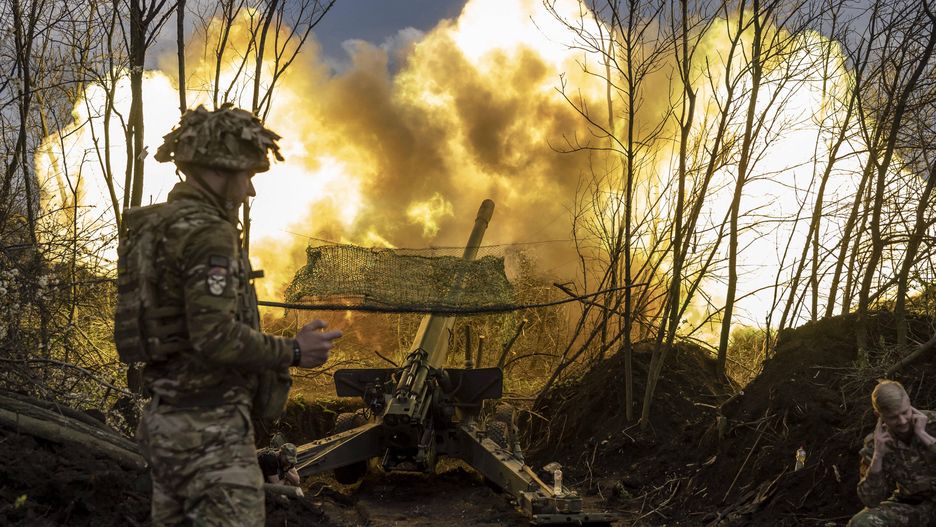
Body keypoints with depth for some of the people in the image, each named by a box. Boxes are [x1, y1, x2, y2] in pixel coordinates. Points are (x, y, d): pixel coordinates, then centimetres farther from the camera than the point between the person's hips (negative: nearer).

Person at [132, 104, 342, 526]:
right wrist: (293, 352, -11)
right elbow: (216, 337, -24)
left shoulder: (164, 224, 13)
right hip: (209, 427, -10)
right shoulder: (208, 231, -16)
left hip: (167, 419, 10)